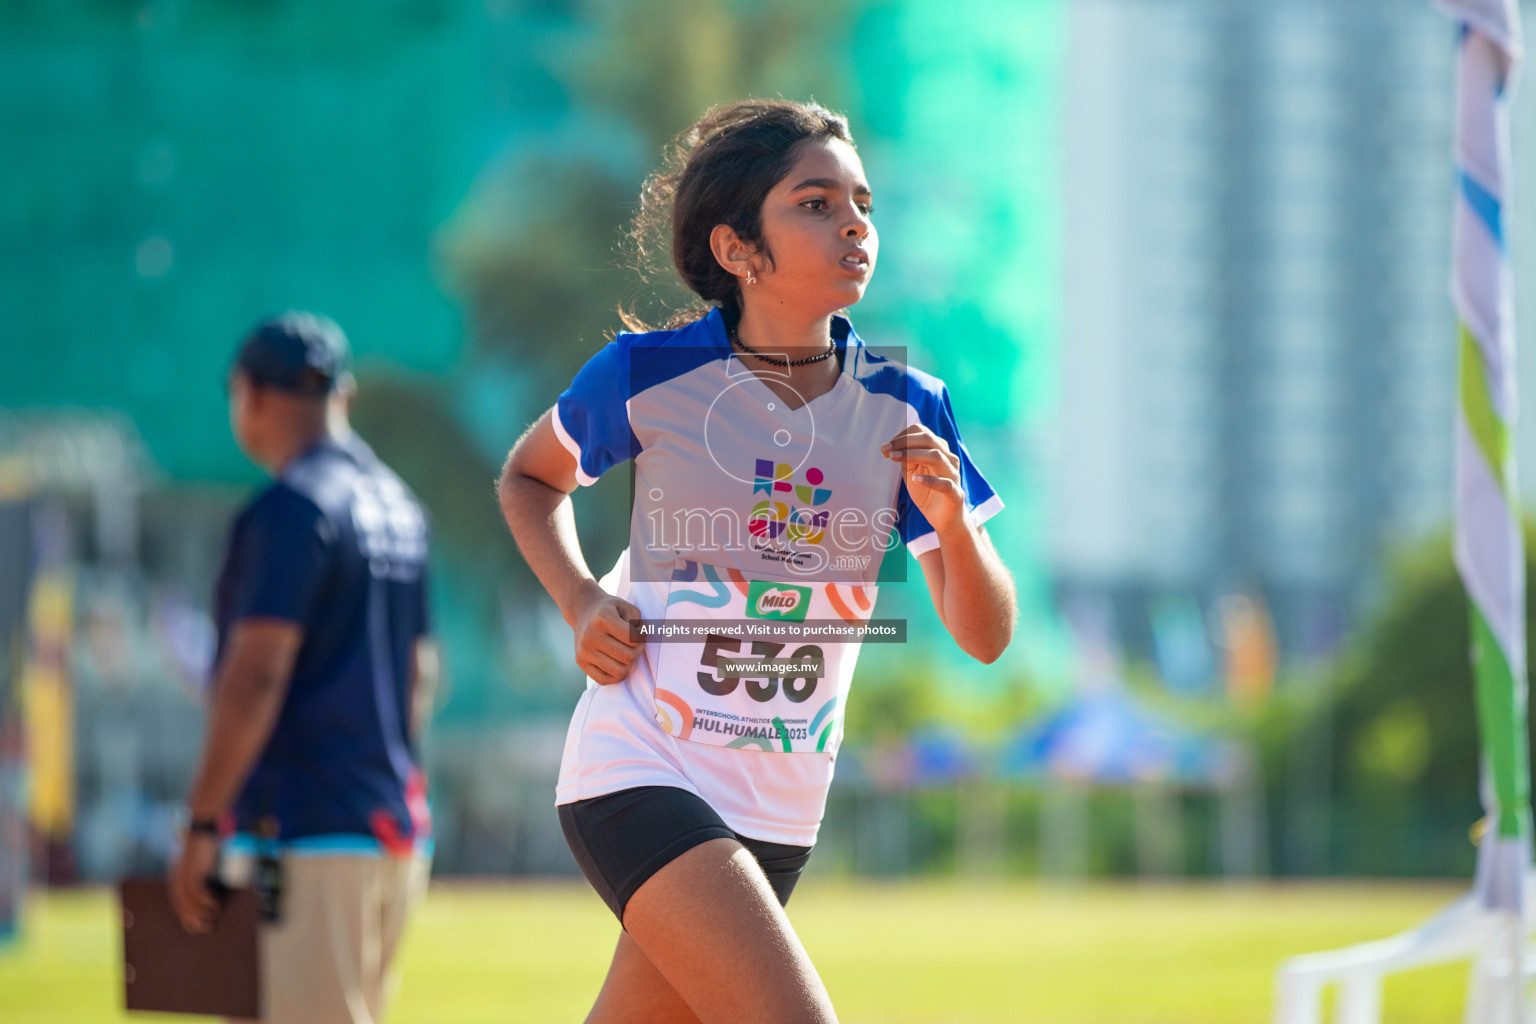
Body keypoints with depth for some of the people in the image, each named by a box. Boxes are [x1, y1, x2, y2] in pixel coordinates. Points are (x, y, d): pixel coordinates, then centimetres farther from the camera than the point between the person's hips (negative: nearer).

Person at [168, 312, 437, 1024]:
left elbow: (256, 678, -18)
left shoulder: (290, 509, -11)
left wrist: (201, 825, -16)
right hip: (397, 828, 9)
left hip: (304, 834, -9)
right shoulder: (399, 507, 16)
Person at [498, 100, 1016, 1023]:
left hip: (780, 809, 5)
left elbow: (985, 637, 2)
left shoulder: (905, 409, 0)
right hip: (639, 775, -4)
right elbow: (530, 477, 14)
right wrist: (581, 599, -3)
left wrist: (952, 523, -18)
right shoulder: (648, 377, -7)